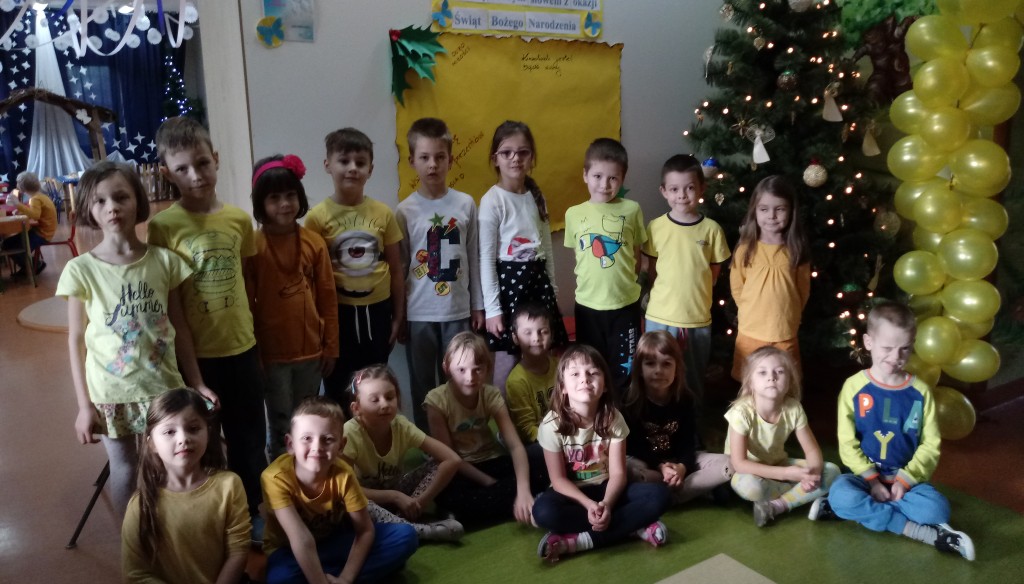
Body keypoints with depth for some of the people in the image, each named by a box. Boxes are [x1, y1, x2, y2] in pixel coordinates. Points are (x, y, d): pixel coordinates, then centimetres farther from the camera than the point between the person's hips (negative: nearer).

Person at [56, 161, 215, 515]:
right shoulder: (81, 270, -8)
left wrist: (197, 382, 2)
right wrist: (84, 404, -4)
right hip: (110, 391, -1)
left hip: (163, 385, 1)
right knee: (125, 468, 14)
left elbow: (179, 327, 2)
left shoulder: (163, 260, -4)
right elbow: (77, 340, -3)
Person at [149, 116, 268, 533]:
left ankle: (251, 512, 36)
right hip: (195, 351, -4)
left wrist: (250, 324, 10)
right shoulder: (163, 226, -11)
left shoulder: (239, 219, -1)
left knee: (249, 437, 16)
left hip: (242, 345, 4)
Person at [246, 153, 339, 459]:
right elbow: (246, 304, -5)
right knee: (281, 423, 7)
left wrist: (331, 345, 4)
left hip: (311, 349, 3)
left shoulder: (314, 242, 0)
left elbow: (328, 298, 4)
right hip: (272, 352, -3)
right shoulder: (252, 246, -9)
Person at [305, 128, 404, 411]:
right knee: (335, 390, 11)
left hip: (377, 310, 2)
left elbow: (396, 270, 4)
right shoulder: (317, 216, -9)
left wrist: (399, 316, 4)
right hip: (338, 312, -2)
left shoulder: (383, 213, -2)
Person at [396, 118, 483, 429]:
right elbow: (399, 266, 1)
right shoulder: (405, 210, -3)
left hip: (457, 311, 1)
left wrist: (477, 306, 6)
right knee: (422, 386, 10)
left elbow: (474, 259, 5)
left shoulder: (466, 204, 0)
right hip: (418, 314, -1)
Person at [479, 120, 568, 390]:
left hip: (538, 279, 6)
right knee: (508, 362, 0)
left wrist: (553, 287, 16)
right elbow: (486, 258, -11)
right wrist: (491, 308, -14)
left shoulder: (537, 196, 9)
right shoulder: (492, 200, -10)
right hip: (509, 280, -6)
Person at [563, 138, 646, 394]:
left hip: (625, 304, -1)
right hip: (587, 304, 2)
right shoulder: (574, 214, 0)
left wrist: (625, 280, -1)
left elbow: (637, 256, 5)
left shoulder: (632, 210, -4)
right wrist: (587, 281, 3)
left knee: (624, 371, 9)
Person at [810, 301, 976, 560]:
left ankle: (860, 509, -16)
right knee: (840, 493, -33)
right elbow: (847, 443, -5)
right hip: (866, 474, -1)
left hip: (907, 477, 1)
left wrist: (905, 480, -14)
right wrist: (872, 479, -15)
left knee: (937, 509, -28)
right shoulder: (854, 386, -5)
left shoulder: (921, 391, 0)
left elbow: (931, 445, 0)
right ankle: (925, 532, -25)